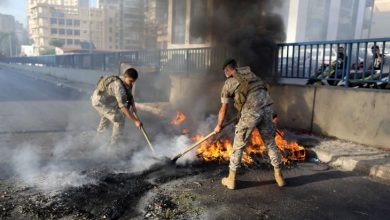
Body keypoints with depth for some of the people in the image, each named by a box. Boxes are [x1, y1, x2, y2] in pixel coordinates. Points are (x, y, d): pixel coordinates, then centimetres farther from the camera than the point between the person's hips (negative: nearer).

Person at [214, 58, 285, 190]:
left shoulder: (228, 83, 12)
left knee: (238, 145, 9)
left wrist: (218, 126, 32)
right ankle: (278, 176, 27)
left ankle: (231, 179, 18)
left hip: (250, 111, -5)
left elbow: (223, 110, 17)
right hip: (267, 108, 5)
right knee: (270, 142, 19)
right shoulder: (250, 73, 26)